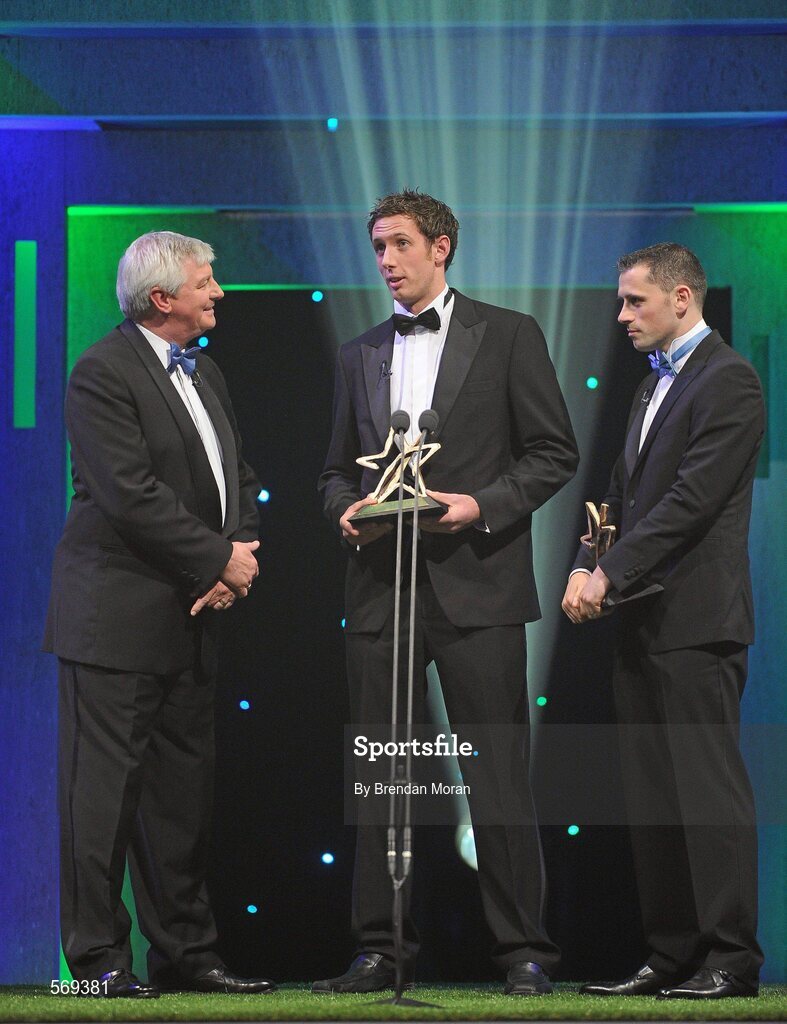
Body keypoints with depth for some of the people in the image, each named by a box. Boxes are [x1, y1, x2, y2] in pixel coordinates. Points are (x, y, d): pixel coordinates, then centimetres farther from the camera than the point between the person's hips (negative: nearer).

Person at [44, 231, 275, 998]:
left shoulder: (204, 373, 16)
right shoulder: (103, 373, -12)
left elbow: (237, 479, 17)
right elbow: (131, 495, -19)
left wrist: (233, 567, -1)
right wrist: (221, 559, -14)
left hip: (191, 615, 8)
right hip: (115, 617, -8)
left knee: (183, 789, 11)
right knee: (104, 790, -5)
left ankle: (184, 951, 17)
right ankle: (98, 957, -1)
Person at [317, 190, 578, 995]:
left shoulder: (508, 335, 3)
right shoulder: (359, 355, 17)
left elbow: (553, 452, 1)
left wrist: (482, 505, -13)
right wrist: (346, 508, -2)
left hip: (475, 582, -4)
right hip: (381, 587, 4)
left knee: (497, 776, -4)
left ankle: (523, 950, 1)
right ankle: (382, 949, 11)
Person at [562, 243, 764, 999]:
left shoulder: (728, 381, -10)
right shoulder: (654, 387, 20)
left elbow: (692, 499, -17)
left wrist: (611, 574, -15)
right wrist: (586, 568, 3)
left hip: (696, 620, -9)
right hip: (643, 622, 9)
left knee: (708, 789, -7)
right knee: (651, 796, 8)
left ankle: (731, 958, -4)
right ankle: (671, 955, 12)